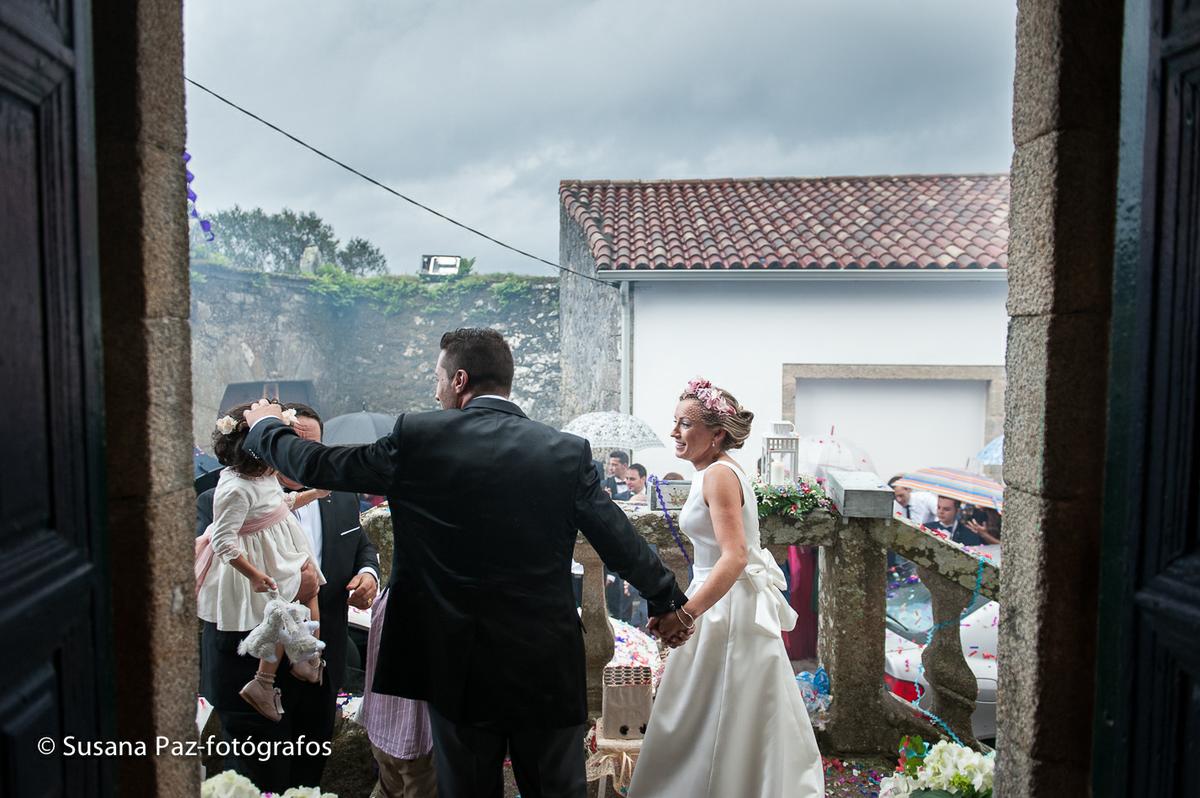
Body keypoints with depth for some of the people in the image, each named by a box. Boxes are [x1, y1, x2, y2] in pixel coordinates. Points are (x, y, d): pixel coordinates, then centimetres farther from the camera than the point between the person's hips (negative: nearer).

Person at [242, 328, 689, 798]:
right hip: (548, 665, 1)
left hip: (459, 665, -1)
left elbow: (317, 466, 1)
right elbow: (621, 542, -1)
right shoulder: (568, 452, -5)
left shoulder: (419, 438, -9)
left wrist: (266, 427, 21)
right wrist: (668, 602, 15)